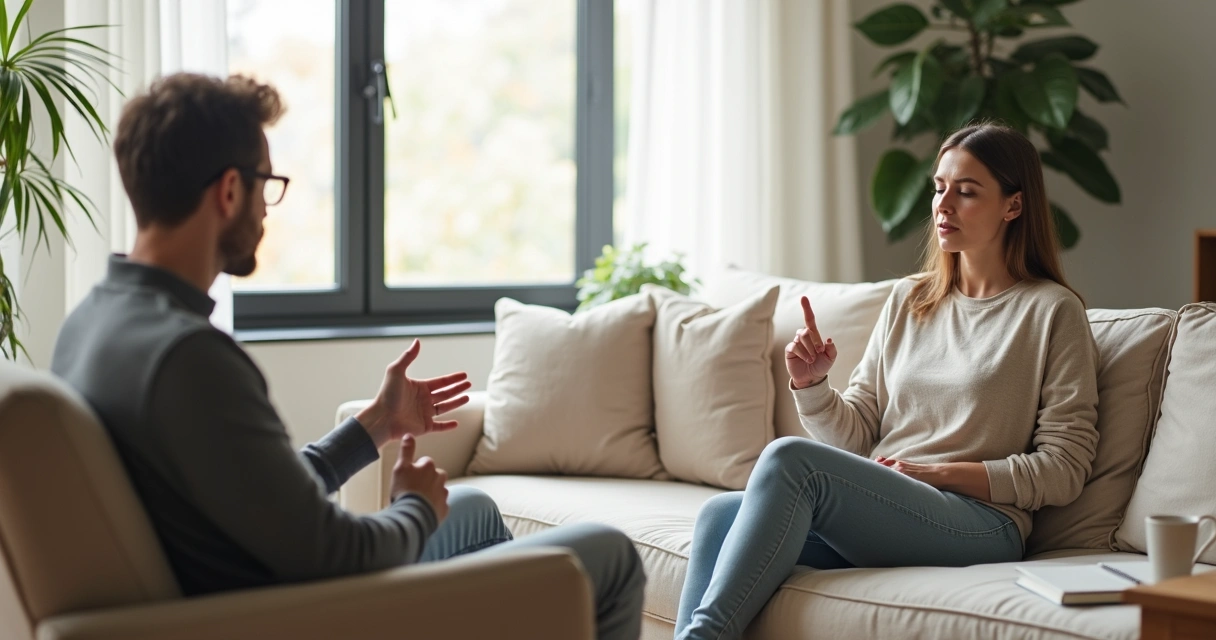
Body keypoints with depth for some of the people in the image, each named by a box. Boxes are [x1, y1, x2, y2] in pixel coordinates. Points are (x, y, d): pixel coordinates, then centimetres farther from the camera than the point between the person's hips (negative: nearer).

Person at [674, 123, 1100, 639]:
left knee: (790, 458, -29)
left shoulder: (1053, 311, 4)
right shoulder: (908, 299, 20)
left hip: (978, 524, -5)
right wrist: (811, 385, -3)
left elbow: (1063, 471, -2)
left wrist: (933, 473, -8)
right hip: (874, 513, 5)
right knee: (720, 514, -24)